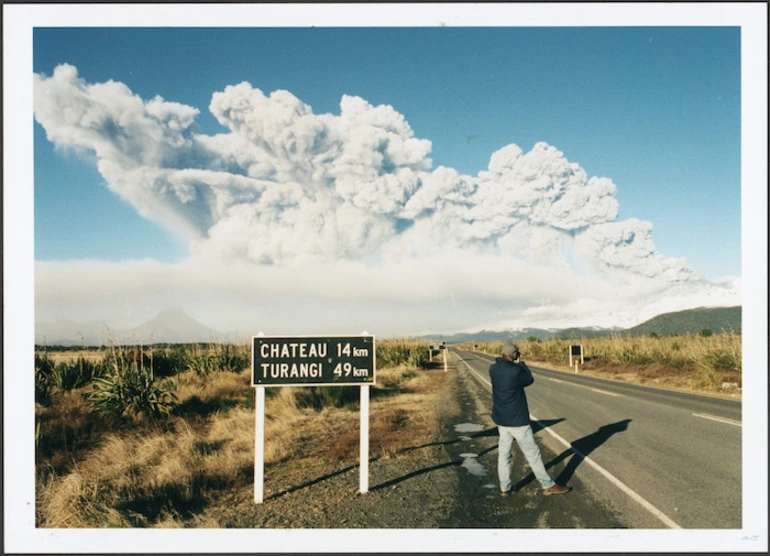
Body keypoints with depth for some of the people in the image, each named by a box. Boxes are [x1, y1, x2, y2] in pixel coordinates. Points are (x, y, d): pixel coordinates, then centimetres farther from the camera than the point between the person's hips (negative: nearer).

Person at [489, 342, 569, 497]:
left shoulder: (493, 369, -4)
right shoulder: (516, 371, -23)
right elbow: (529, 380, -3)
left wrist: (516, 364, 9)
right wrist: (520, 363, 5)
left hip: (501, 420, 6)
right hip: (517, 420, -6)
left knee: (504, 454, 13)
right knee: (532, 454, 6)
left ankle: (504, 488, 19)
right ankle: (548, 485, 19)